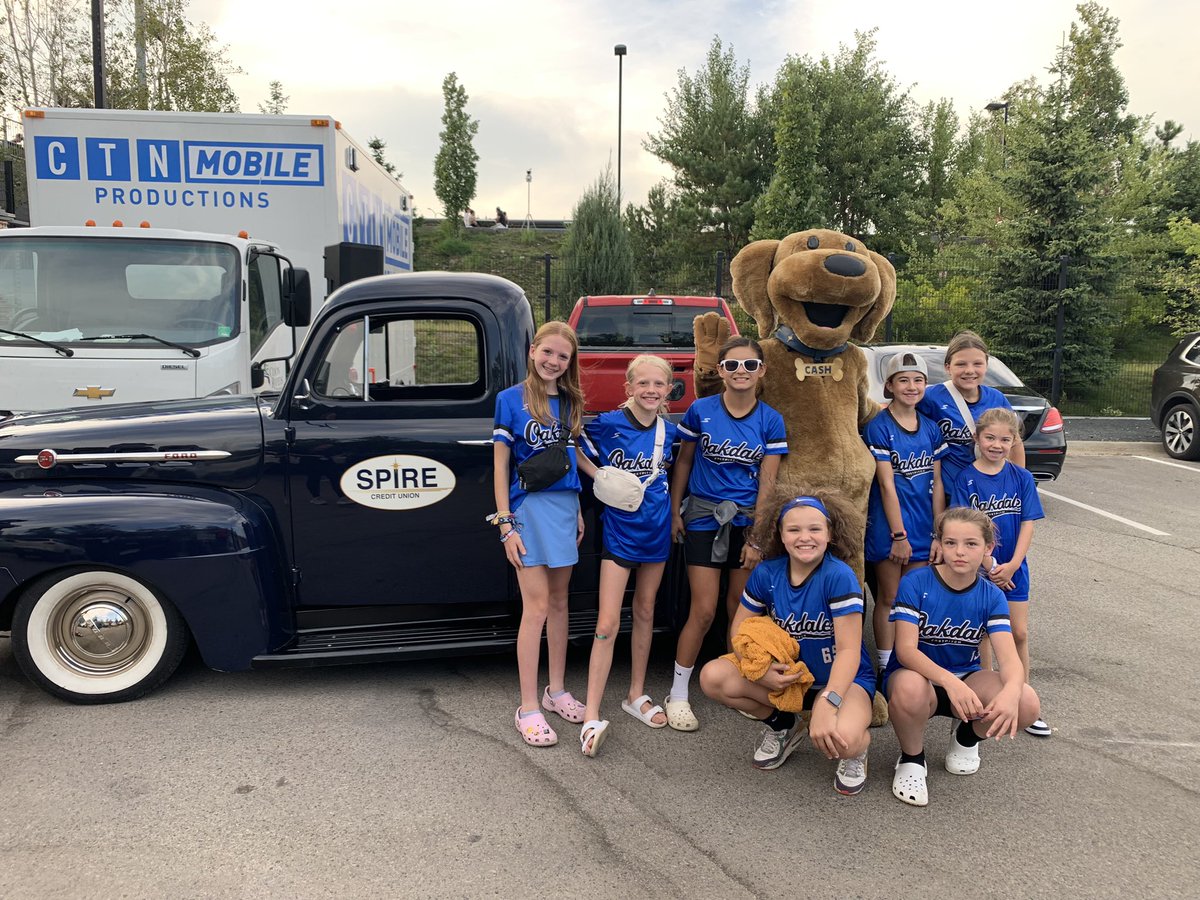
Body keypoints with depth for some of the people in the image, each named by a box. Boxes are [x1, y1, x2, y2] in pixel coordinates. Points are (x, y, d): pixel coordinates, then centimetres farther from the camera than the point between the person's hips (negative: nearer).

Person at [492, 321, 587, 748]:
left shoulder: (570, 402, 9)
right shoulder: (510, 399, -5)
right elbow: (500, 465, -6)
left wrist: (578, 512, 12)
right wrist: (505, 523, -11)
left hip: (565, 505, 5)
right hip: (528, 505, -5)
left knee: (558, 601, 12)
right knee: (536, 605, -7)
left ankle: (556, 691, 25)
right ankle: (528, 708, 1)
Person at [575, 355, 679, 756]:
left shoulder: (668, 431, 1)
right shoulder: (608, 424, -12)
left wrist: (673, 513, 4)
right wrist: (600, 477, -13)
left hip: (656, 529, 5)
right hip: (619, 528, -4)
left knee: (645, 612, 15)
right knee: (608, 623, -8)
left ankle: (637, 694, 30)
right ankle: (592, 717, -4)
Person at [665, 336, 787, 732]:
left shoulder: (771, 421, -2)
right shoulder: (700, 411, -5)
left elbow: (766, 482, -3)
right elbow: (684, 463, 5)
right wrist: (674, 513, 2)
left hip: (747, 521, 2)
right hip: (704, 517, -2)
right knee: (703, 612, -3)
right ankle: (677, 694, 11)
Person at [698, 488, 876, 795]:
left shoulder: (839, 577, -22)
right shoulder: (766, 574, -9)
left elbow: (849, 649, -26)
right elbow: (740, 630, -1)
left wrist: (827, 703, -41)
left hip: (841, 678, -5)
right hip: (785, 673, 5)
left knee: (839, 738, -38)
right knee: (713, 677, -17)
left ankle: (856, 748, 5)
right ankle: (782, 726, 10)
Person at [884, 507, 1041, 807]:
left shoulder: (991, 596, -6)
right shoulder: (915, 583, -17)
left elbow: (1009, 657, -19)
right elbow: (905, 650, -25)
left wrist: (1011, 691, -43)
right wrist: (950, 682, -43)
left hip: (965, 677, 4)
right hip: (918, 675, -3)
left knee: (1026, 704, -24)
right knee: (910, 689, -40)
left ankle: (966, 737, 11)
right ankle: (912, 759, -6)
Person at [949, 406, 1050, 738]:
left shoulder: (1022, 478, 0)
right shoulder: (966, 478, -8)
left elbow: (1027, 524, -2)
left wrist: (1012, 564, -12)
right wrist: (989, 565, -14)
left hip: (1013, 568, 3)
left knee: (1019, 633, 7)